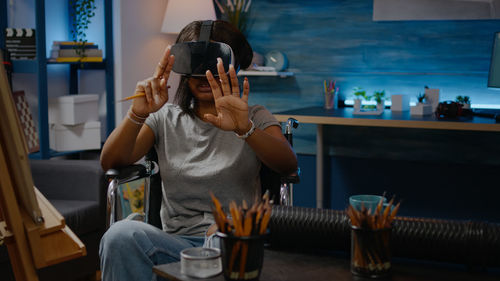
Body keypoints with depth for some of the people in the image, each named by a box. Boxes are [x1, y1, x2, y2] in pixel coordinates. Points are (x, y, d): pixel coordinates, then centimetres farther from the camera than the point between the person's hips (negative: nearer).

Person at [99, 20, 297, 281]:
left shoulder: (255, 118, 10)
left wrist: (245, 129, -30)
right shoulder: (165, 118, 14)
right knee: (120, 234, -30)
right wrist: (137, 114, -18)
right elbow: (110, 162, 0)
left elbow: (289, 165, -11)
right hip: (176, 241, 3)